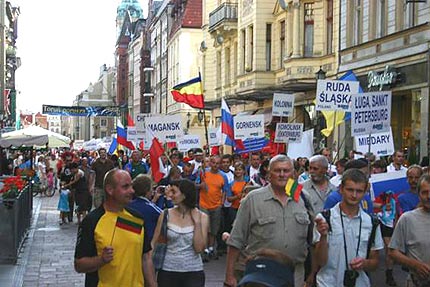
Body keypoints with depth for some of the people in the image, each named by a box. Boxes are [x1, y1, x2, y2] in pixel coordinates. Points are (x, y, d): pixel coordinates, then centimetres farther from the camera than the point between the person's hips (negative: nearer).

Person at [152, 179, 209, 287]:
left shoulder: (202, 217, -2)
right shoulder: (166, 215, -1)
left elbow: (199, 248, -9)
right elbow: (154, 243, 1)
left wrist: (197, 222, -13)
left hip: (193, 273, -1)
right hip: (167, 271, 1)